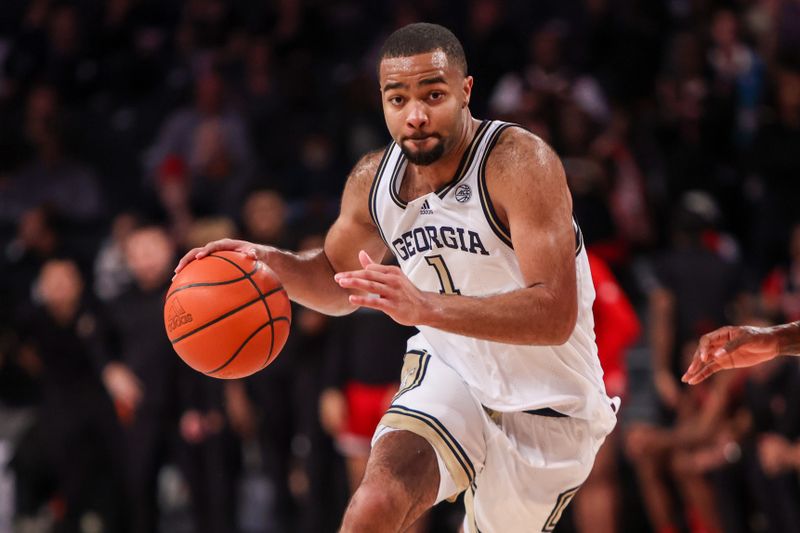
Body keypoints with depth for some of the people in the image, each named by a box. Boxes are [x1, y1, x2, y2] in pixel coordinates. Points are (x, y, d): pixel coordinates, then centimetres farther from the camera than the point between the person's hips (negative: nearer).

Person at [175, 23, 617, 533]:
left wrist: (426, 307, -45)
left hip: (547, 403, -3)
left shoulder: (520, 162, -24)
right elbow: (338, 281, 16)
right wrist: (269, 261, -6)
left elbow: (556, 315, -33)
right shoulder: (374, 180, -5)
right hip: (448, 372, 3)